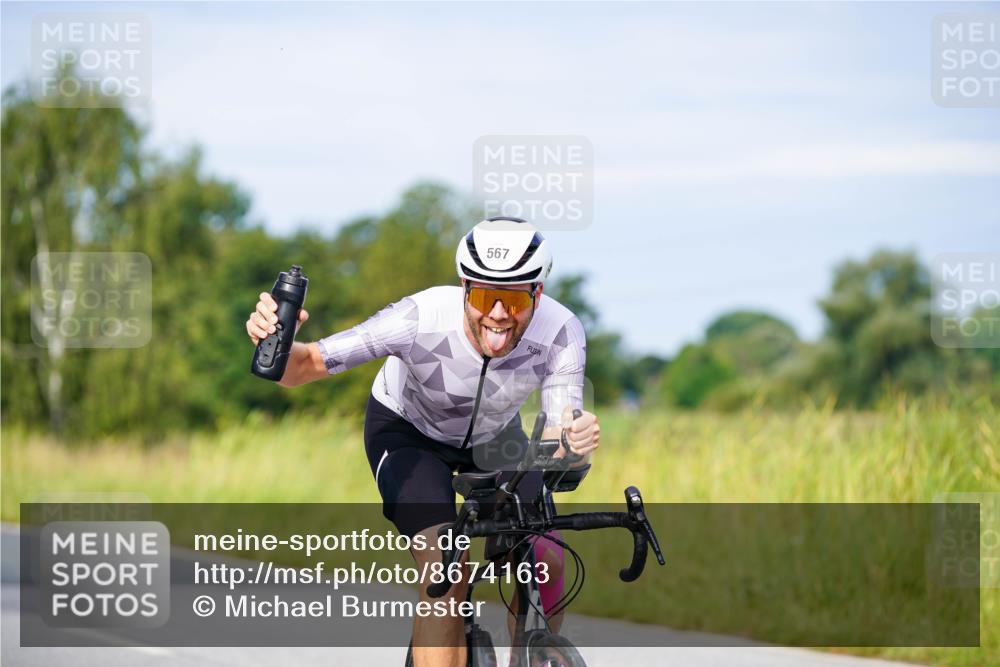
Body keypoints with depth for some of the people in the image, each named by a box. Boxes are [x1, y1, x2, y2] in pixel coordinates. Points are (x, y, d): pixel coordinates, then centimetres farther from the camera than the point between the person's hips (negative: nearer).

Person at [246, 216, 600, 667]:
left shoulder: (560, 333, -32)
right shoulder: (421, 320, -38)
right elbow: (304, 367, -34)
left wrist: (576, 441, -61)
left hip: (491, 435, 3)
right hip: (406, 428, -3)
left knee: (546, 561, -13)